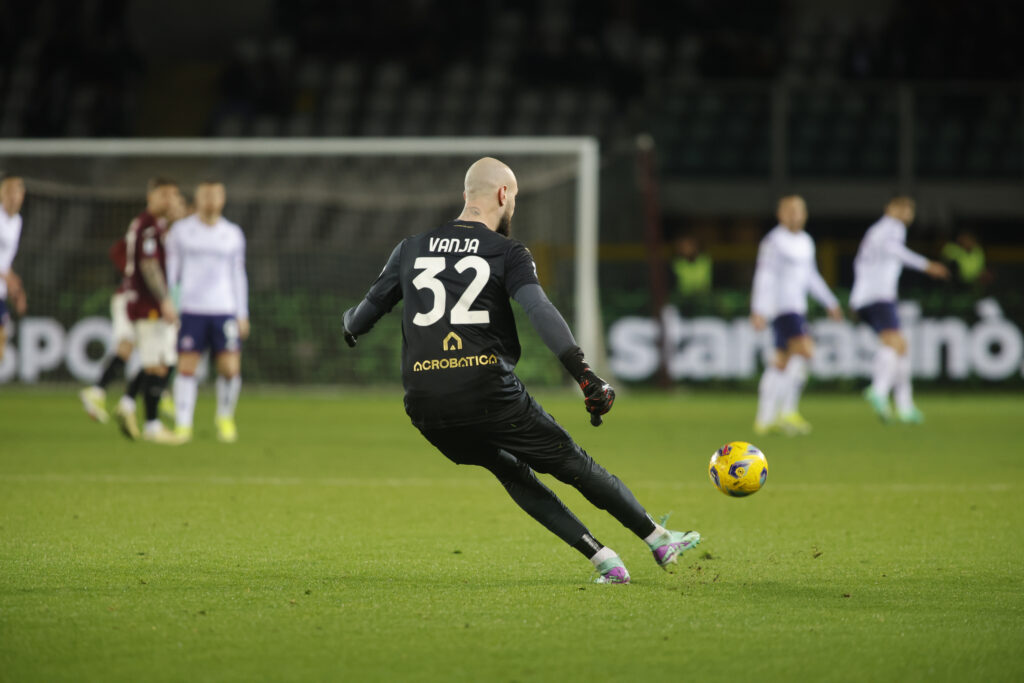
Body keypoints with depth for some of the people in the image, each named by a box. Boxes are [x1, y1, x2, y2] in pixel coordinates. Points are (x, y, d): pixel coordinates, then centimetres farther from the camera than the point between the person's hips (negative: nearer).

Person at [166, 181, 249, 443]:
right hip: (191, 310, -1)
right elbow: (171, 270, 6)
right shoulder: (180, 231, 3)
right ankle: (183, 426, 2)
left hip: (224, 311, 1)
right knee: (186, 368, -5)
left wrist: (243, 316, 9)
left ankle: (225, 418, 17)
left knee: (230, 369, -6)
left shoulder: (233, 234, 9)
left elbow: (238, 275, 13)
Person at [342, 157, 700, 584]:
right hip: (488, 396, -4)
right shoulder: (507, 253, 1)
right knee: (574, 465, 12)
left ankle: (605, 561, 14)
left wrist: (350, 325, 45)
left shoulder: (411, 249, 14)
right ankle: (660, 541, 21)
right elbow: (540, 313, -14)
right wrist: (587, 379, -17)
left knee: (513, 473, 21)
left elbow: (366, 313, 20)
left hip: (425, 408, 4)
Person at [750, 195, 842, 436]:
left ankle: (764, 420, 11)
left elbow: (811, 276, 28)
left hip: (796, 307, 9)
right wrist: (758, 311, -21)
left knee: (782, 363, 8)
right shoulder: (773, 241, -9)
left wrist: (830, 302, 26)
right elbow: (764, 277, -14)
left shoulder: (805, 242, 18)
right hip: (781, 306, -9)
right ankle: (788, 412, -22)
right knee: (805, 350, -21)